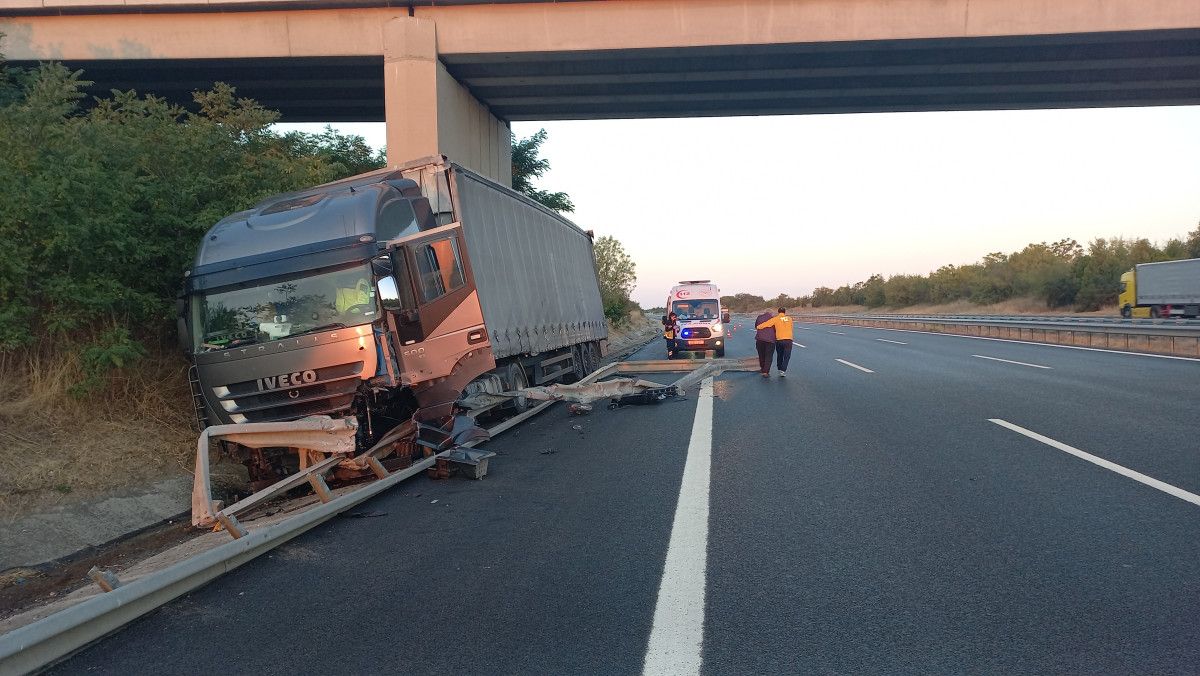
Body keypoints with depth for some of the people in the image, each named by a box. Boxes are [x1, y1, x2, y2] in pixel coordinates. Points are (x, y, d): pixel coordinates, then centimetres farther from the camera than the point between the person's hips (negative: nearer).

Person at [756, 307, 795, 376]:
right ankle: (783, 370, -6)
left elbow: (766, 324, -6)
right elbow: (790, 328, 16)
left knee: (779, 355, 18)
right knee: (786, 356, 4)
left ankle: (779, 369, 27)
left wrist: (758, 327, 6)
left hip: (779, 340, 0)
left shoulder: (776, 319, 1)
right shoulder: (789, 319, 10)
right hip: (788, 340, 0)